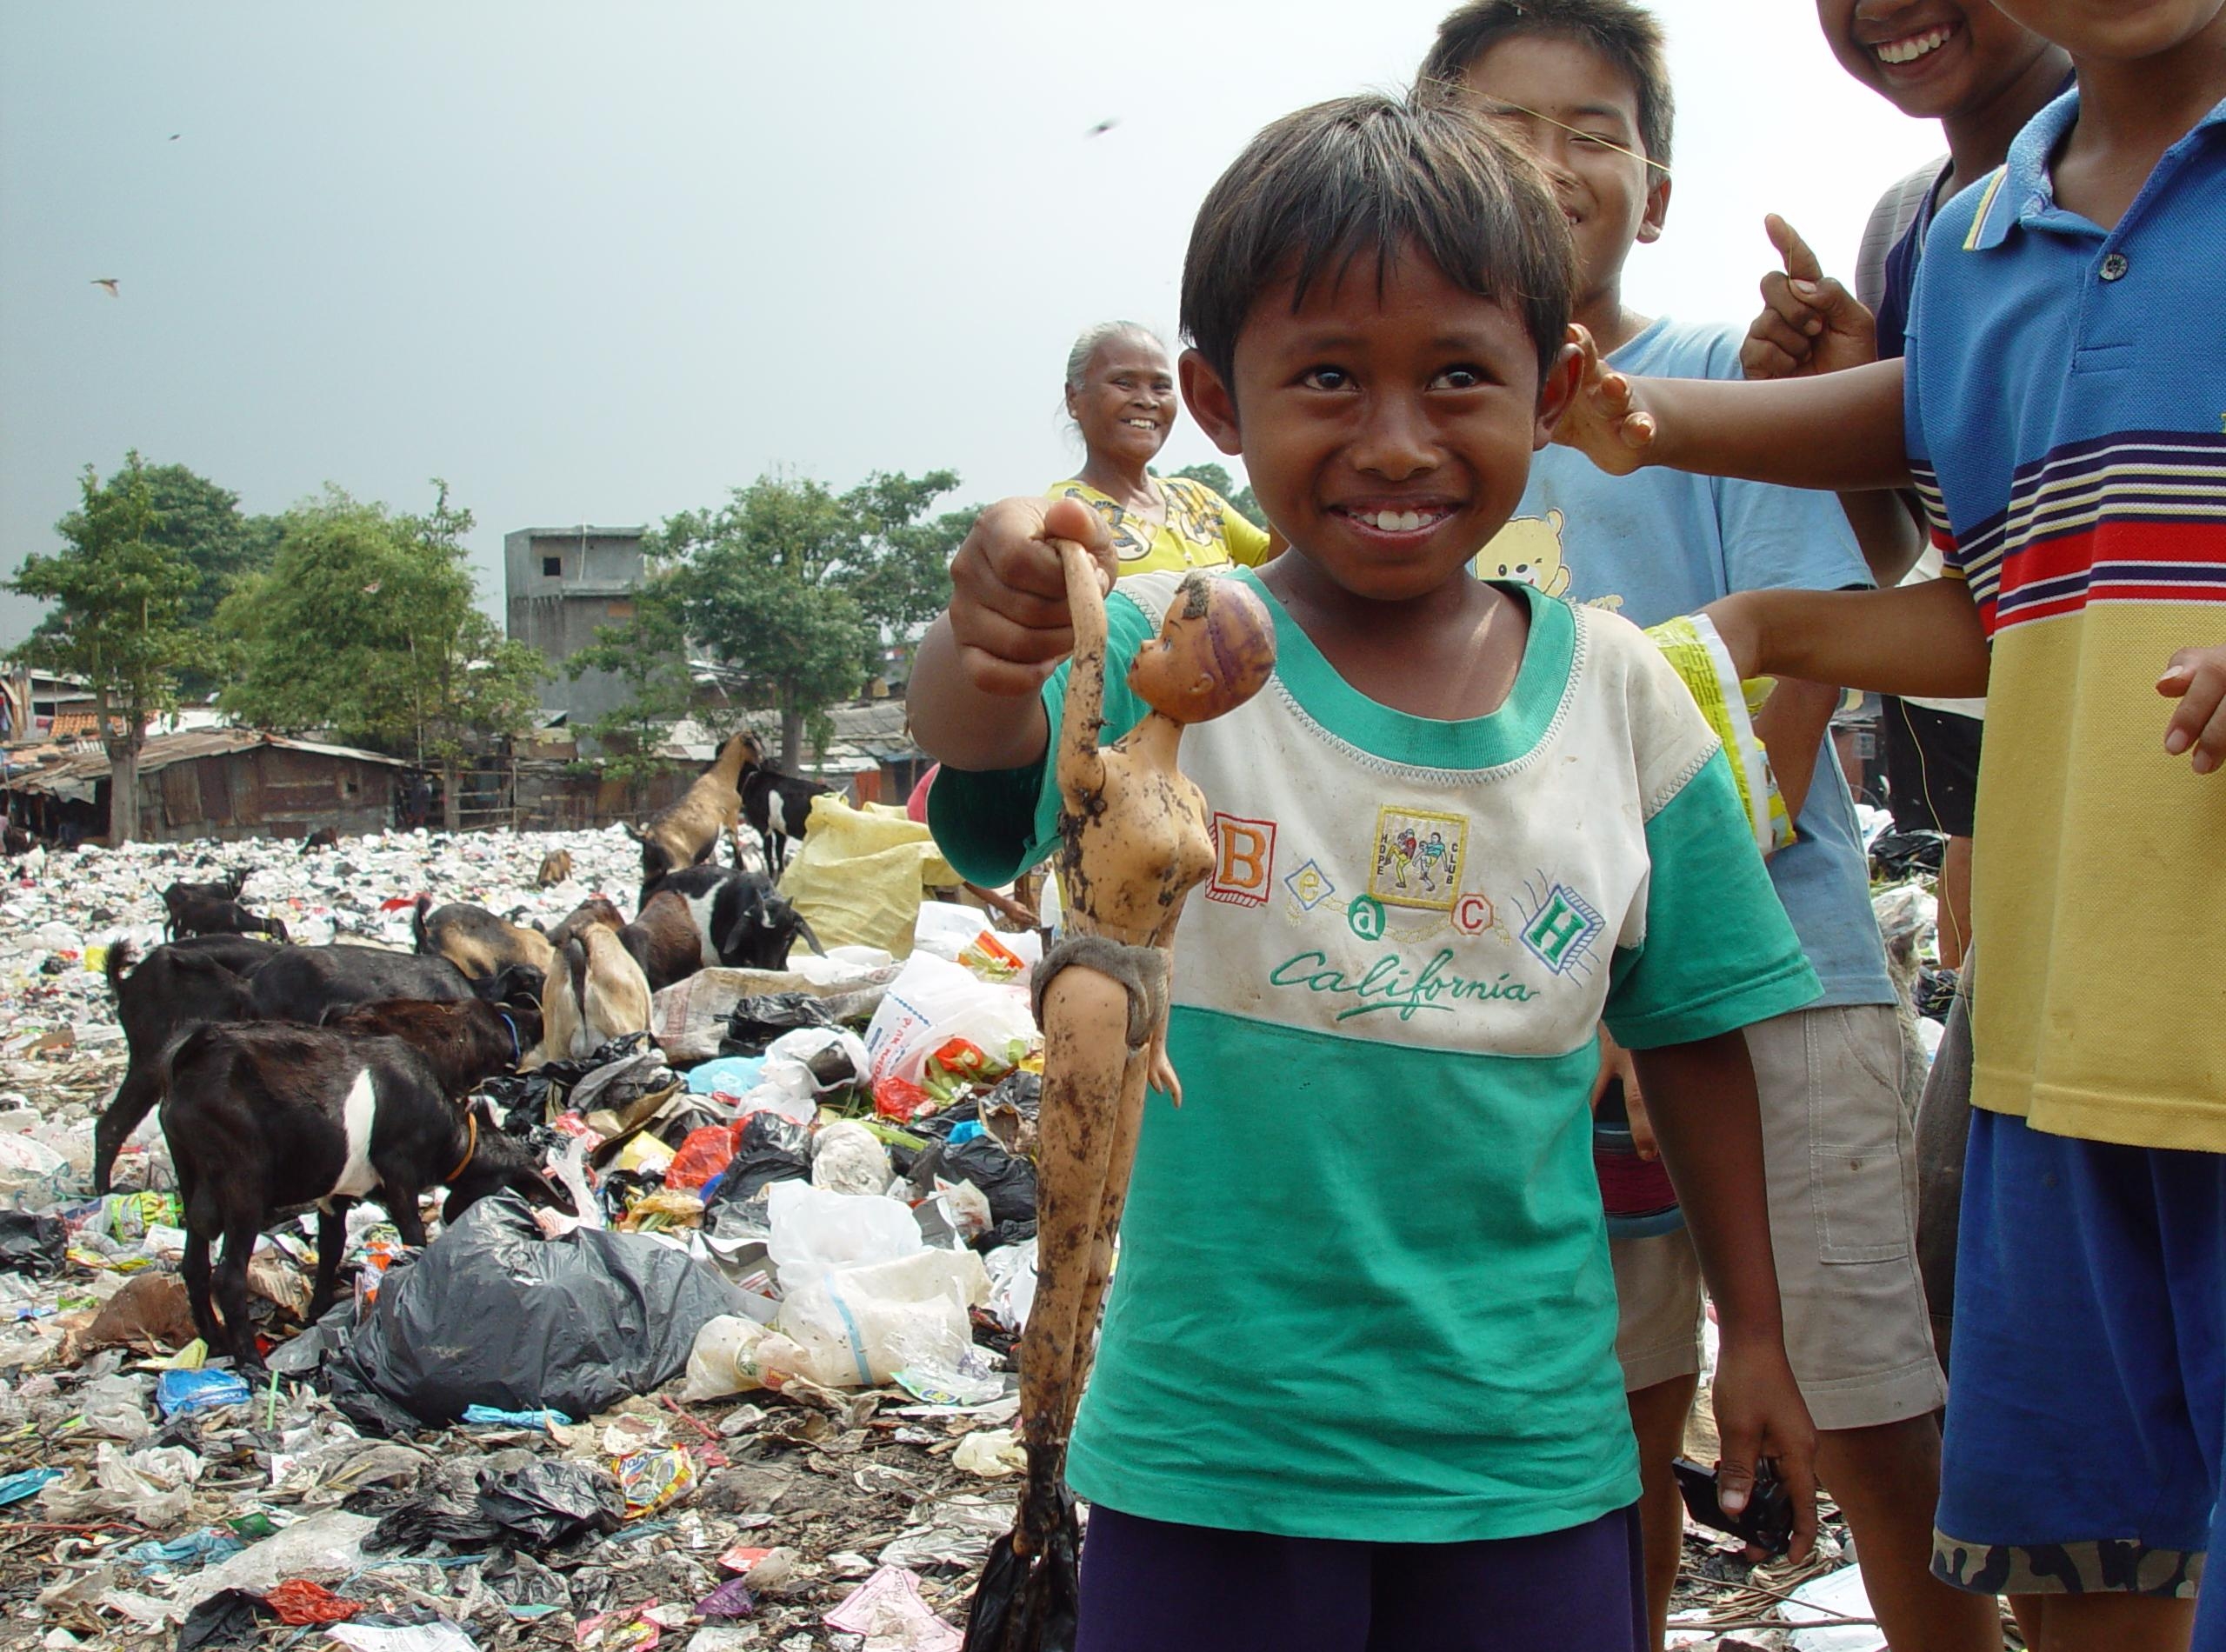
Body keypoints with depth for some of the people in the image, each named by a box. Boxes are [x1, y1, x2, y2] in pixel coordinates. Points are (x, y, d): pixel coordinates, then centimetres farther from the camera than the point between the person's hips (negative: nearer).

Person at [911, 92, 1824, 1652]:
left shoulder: (1619, 689, -1)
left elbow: (1691, 1030, 7)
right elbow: (989, 744, -31)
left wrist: (1757, 1335, 11)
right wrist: (982, 643, -53)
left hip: (1530, 1449, 2)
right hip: (1211, 1450, -2)